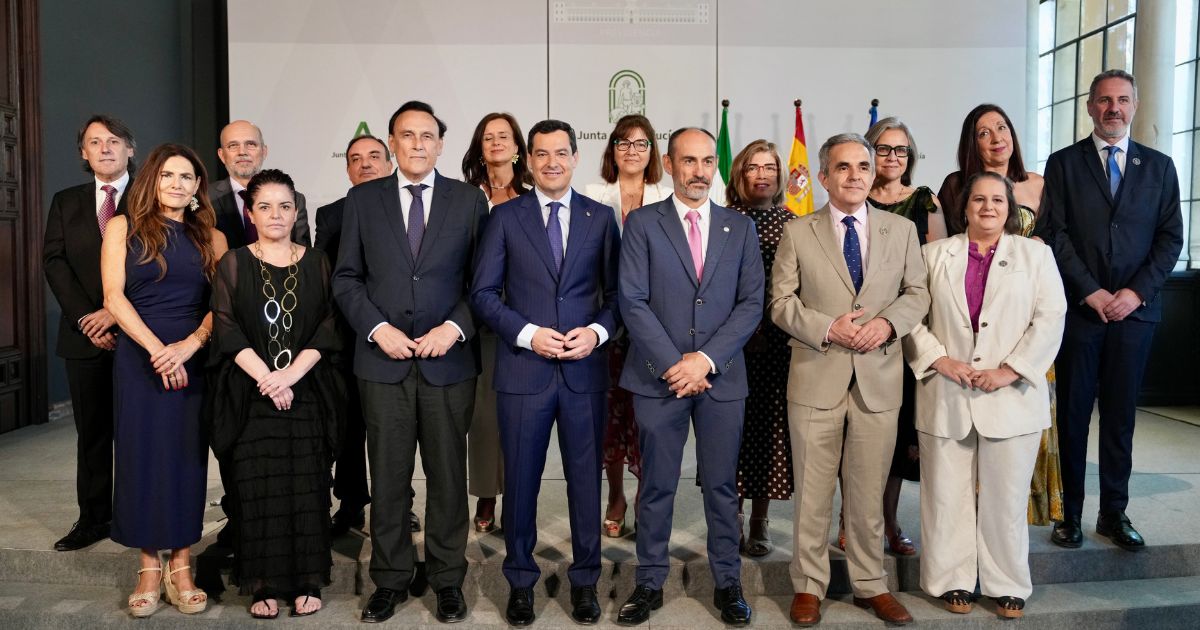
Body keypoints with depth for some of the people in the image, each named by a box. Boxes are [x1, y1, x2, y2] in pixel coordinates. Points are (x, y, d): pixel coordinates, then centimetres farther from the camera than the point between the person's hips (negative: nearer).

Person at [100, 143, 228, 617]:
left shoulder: (211, 238, 9)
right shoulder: (124, 228, 6)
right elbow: (114, 297, -3)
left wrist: (188, 346, -14)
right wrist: (156, 349, -13)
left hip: (194, 360, 1)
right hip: (138, 359, -1)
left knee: (188, 458, 2)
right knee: (140, 456, 1)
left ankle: (181, 568, 12)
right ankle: (149, 568, 12)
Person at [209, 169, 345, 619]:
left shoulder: (316, 264, 8)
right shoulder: (233, 265, 6)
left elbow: (328, 326, 0)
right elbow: (226, 327, -3)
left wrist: (292, 373, -14)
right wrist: (265, 377, -14)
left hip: (307, 392, 1)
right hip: (251, 394, 0)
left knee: (306, 488, 2)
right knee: (259, 489, 1)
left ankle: (307, 582, 13)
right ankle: (264, 586, 13)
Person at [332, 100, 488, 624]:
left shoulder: (469, 200, 4)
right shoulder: (362, 200, 7)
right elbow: (346, 277, 6)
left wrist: (455, 327, -11)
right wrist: (377, 328, -8)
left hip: (448, 360, 0)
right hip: (383, 360, 1)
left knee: (448, 475, 8)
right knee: (387, 476, 8)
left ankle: (448, 579, 23)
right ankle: (390, 579, 23)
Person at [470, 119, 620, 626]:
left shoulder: (601, 217, 7)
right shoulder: (504, 217, 4)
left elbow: (617, 292, 7)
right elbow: (483, 293, 0)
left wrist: (598, 330, -11)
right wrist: (528, 334, -12)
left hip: (585, 370, 1)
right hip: (523, 369, -1)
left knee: (586, 479, 9)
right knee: (521, 480, 9)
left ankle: (585, 581, 26)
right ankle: (520, 580, 27)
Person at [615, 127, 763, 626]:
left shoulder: (740, 228, 8)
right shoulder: (642, 224, 2)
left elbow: (752, 303, 1)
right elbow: (632, 301, -6)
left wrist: (706, 358, -10)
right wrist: (673, 364, -12)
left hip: (722, 377, 2)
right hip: (659, 376, -1)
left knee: (722, 486, 10)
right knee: (656, 487, 8)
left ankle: (727, 582, 24)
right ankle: (649, 583, 22)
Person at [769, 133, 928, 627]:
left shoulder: (901, 230, 8)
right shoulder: (797, 233, 2)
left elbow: (919, 293, 9)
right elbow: (781, 302, -1)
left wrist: (888, 322, -11)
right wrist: (827, 328, -15)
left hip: (879, 377, 2)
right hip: (817, 377, -2)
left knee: (869, 490, 11)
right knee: (813, 490, 6)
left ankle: (870, 585, 26)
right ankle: (809, 586, 20)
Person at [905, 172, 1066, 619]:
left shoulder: (1035, 254, 8)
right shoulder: (934, 254, 9)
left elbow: (1050, 318, -1)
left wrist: (1010, 370, -10)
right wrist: (939, 360, -9)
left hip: (1011, 395, 0)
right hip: (946, 395, 0)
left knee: (1006, 496, 5)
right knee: (947, 494, 5)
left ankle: (1007, 585, 19)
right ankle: (952, 580, 18)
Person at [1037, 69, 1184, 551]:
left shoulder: (1158, 166, 11)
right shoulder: (1063, 163, 4)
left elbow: (1170, 237, 6)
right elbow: (1053, 233, -3)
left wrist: (1136, 292, -7)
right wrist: (1091, 293, -10)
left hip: (1134, 309, 2)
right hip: (1078, 308, -2)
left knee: (1120, 415, 8)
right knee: (1073, 415, 4)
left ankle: (1114, 514, 18)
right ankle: (1070, 514, 13)